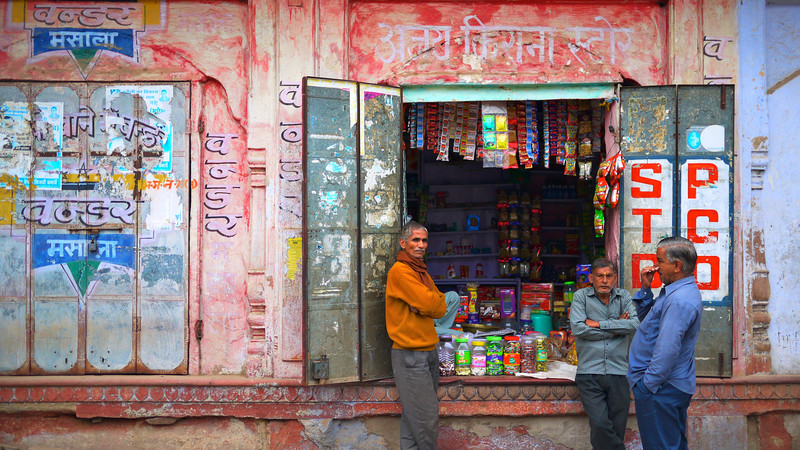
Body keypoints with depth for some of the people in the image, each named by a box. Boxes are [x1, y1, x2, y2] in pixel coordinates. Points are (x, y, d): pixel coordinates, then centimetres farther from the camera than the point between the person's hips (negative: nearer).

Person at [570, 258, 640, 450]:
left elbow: (635, 324, -5)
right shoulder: (581, 296, 6)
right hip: (590, 373, -2)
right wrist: (616, 328, -3)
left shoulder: (624, 297, 12)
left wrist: (598, 324, -8)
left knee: (617, 430, 4)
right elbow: (578, 328, -9)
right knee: (600, 425, -17)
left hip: (618, 373, 2)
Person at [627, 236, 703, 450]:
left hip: (660, 390, -11)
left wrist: (647, 384, -20)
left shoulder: (679, 300, -24)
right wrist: (645, 289, 7)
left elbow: (667, 350, -28)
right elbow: (646, 318, 22)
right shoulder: (680, 292, 11)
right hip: (675, 386, 11)